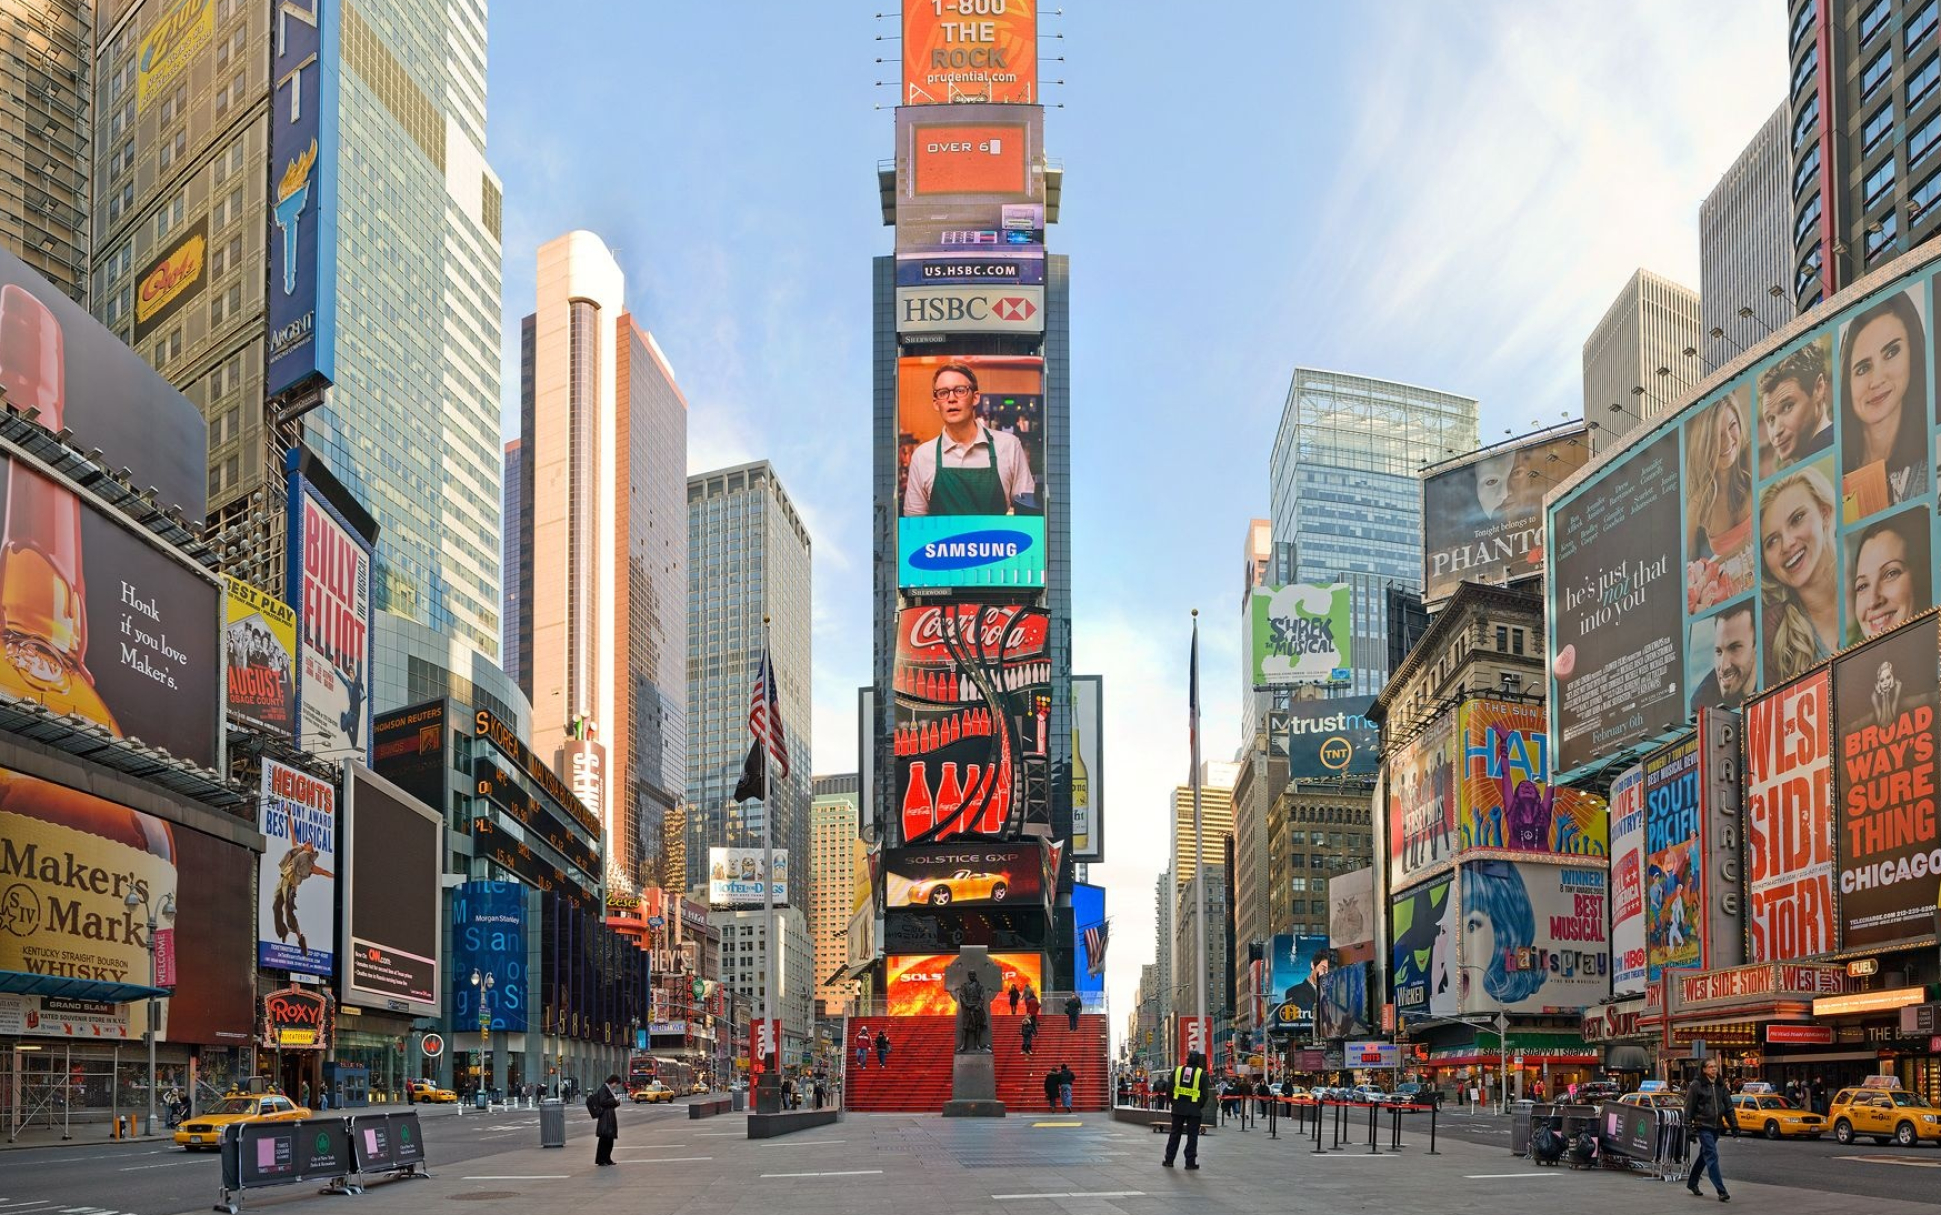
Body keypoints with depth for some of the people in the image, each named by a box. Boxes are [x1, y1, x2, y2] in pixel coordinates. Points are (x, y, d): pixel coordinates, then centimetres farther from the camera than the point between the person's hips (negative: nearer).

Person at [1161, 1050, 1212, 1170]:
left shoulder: (1177, 1071, 3)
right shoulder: (1202, 1074, -5)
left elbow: (1170, 1090, 5)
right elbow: (1205, 1094, -6)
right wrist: (1200, 1106, 8)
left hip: (1178, 1108, 3)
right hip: (1194, 1110, -3)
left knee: (1174, 1134, 11)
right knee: (1192, 1136, 3)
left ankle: (1168, 1159, 14)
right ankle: (1190, 1161, 1)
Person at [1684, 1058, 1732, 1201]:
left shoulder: (1720, 1086, 10)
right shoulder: (1697, 1085, -7)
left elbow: (1728, 1106, 15)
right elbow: (1689, 1107, -7)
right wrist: (1688, 1125, -11)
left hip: (1716, 1126, 7)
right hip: (1703, 1126, -7)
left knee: (1704, 1155, 17)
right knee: (1712, 1157, -13)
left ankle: (1692, 1182, 33)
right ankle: (1721, 1191, -17)